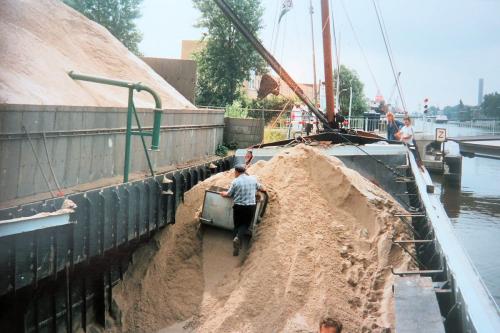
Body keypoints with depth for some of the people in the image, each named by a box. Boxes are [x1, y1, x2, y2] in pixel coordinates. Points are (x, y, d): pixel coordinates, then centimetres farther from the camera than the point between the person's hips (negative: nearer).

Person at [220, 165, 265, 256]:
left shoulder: (235, 181, -7)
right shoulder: (253, 179, 2)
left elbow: (229, 194, 1)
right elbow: (260, 188, 20)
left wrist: (223, 193, 22)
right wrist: (263, 189, 43)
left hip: (238, 206, -1)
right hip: (251, 206, 1)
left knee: (237, 225, 15)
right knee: (245, 224, 15)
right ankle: (238, 237, -14)